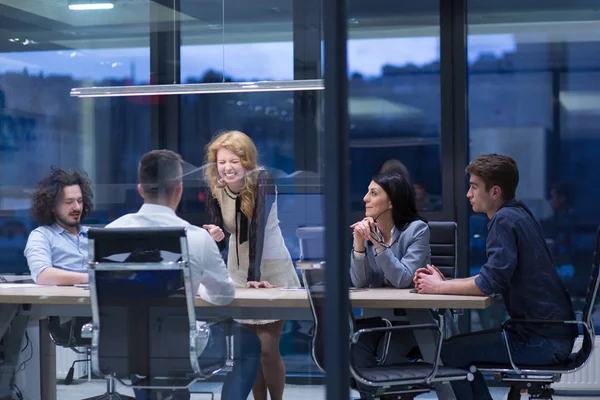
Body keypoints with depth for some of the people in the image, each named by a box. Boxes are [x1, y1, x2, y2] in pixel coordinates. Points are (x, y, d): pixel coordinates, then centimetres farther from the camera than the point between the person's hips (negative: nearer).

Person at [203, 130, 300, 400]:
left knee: (268, 348, -8)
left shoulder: (262, 182, -19)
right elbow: (219, 239, -6)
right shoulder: (215, 189, -7)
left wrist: (254, 275, -36)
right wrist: (215, 238, -30)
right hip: (238, 269, 4)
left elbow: (258, 229, -29)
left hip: (272, 268, -4)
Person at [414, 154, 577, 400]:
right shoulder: (518, 214, 15)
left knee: (448, 354, -5)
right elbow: (494, 277, 19)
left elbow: (488, 284, -21)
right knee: (461, 349, 19)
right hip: (553, 333, 10)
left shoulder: (505, 220, -15)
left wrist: (439, 288, -7)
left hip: (543, 340, -10)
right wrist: (444, 282, 7)